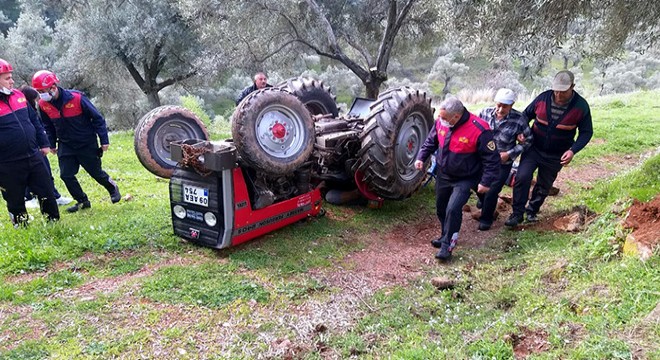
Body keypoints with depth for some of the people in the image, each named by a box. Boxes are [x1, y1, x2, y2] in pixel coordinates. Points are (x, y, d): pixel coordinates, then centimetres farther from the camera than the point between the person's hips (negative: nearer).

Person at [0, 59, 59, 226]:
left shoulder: (18, 95, 7)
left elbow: (34, 120, 16)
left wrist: (43, 143, 16)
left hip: (34, 157, 5)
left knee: (47, 193, 13)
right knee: (15, 202, 10)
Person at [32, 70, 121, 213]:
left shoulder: (76, 98, -22)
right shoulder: (43, 104, -8)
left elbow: (97, 118, -13)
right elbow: (48, 126, 11)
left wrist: (104, 140, -12)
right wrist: (52, 144, 14)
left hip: (87, 144, -4)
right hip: (65, 146, 4)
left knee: (96, 172, 5)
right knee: (66, 175, -1)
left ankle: (113, 188, 33)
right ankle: (82, 201, 15)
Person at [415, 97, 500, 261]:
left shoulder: (479, 130, -27)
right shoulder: (441, 122, -11)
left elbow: (492, 158, -18)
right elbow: (430, 141, 9)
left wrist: (486, 181, -20)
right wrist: (421, 157, -1)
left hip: (465, 179, -6)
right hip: (442, 175, 6)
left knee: (453, 209, -19)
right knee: (441, 208, 17)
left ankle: (447, 245, -1)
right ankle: (447, 236, 41)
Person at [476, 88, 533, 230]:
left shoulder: (518, 120, -16)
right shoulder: (486, 112, -10)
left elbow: (528, 140, -5)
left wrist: (510, 154, -14)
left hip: (503, 163, -3)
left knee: (492, 191, -4)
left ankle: (486, 219, 20)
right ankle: (486, 206, 48)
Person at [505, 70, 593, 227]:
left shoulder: (581, 106, -14)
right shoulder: (543, 98, -12)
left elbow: (586, 132, -6)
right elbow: (526, 115, 5)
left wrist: (573, 150, -21)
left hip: (556, 156, 1)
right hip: (533, 148, 0)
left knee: (544, 186, 13)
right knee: (522, 177, -17)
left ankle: (532, 211, 35)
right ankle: (517, 213, -5)